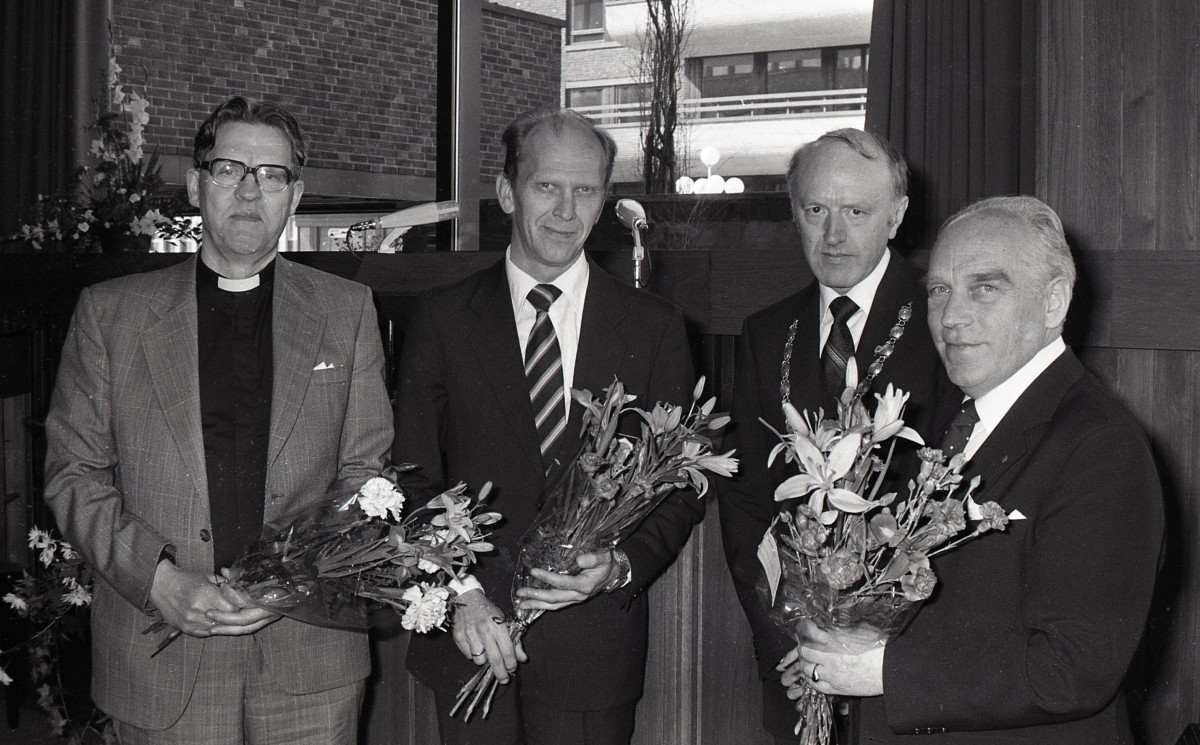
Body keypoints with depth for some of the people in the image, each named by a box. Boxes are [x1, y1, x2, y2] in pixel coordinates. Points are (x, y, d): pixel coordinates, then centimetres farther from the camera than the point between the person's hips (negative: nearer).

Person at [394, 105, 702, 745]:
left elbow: (682, 488, 3)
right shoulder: (443, 320, 2)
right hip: (468, 643, 0)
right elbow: (411, 483, 0)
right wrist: (458, 595, -12)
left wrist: (623, 566, -14)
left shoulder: (654, 327, 3)